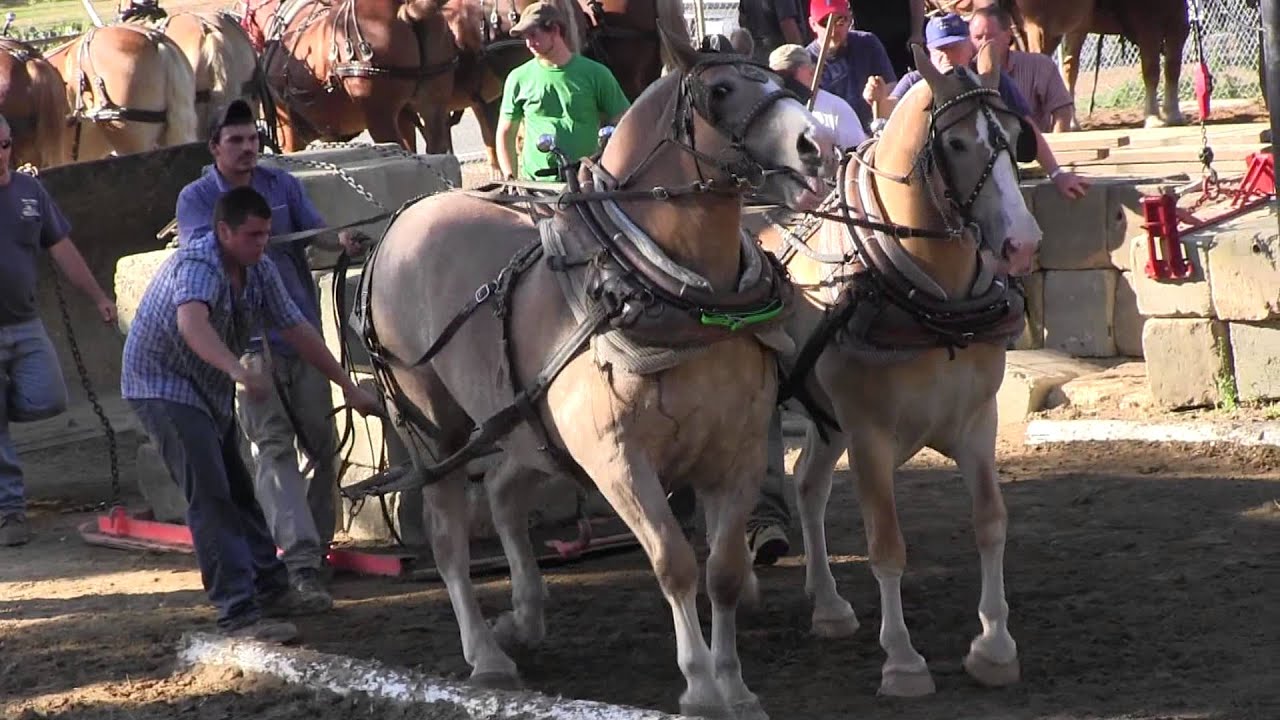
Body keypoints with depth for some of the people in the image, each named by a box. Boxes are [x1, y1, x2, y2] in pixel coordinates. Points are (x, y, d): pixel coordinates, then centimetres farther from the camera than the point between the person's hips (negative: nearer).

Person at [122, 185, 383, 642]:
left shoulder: (260, 270, -4)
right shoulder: (198, 264, -29)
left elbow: (296, 328, 2)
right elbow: (192, 322, -49)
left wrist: (349, 389, 1)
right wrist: (239, 370, -65)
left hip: (212, 389, 9)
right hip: (163, 383, -9)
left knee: (239, 490, 16)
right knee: (209, 495, -16)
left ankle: (271, 588, 28)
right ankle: (239, 613, -20)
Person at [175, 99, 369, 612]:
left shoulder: (282, 185, 10)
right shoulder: (196, 198, 0)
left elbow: (314, 228, 0)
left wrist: (341, 239, -24)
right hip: (246, 342, -4)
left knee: (321, 443, 10)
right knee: (273, 447, -14)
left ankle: (318, 544, 29)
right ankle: (300, 562, -23)